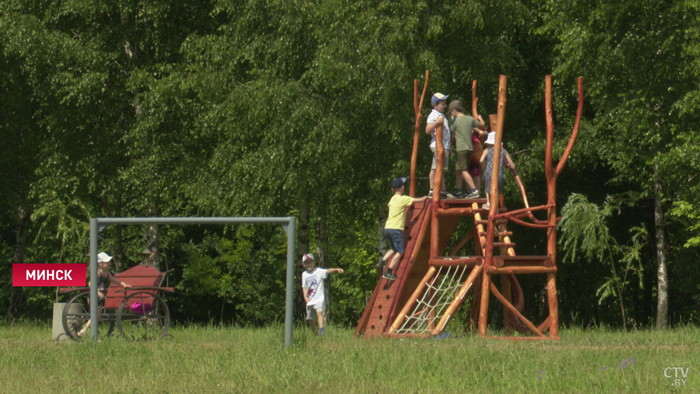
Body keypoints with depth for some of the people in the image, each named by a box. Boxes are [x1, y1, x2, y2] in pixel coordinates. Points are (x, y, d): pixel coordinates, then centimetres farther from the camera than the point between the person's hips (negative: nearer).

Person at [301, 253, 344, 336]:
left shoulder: (318, 271, -3)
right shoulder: (304, 274, 11)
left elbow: (327, 271, -20)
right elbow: (304, 287, 12)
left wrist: (336, 269, -39)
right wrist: (305, 297, -5)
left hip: (318, 298, -6)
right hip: (309, 300, 6)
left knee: (319, 312, -28)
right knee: (310, 319, 7)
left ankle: (321, 331, -39)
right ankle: (316, 335, 21)